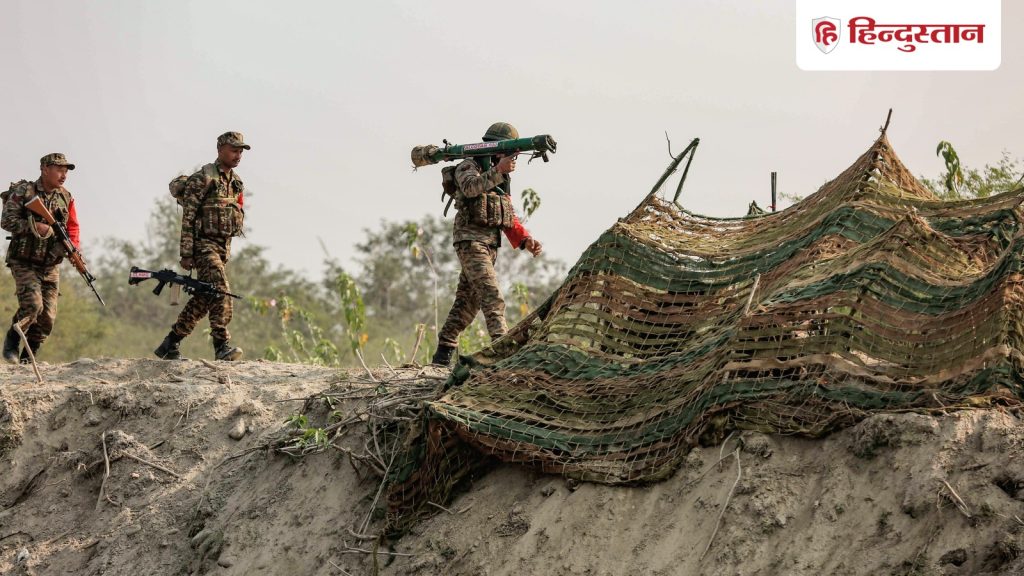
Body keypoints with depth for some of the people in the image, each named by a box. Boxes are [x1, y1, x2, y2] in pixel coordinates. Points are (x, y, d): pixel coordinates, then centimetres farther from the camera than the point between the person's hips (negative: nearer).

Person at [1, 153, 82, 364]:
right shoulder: (23, 192, -9)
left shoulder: (66, 198, 6)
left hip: (50, 266, 5)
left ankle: (28, 358, 12)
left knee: (47, 316, -1)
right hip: (24, 263, -5)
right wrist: (34, 226, -27)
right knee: (32, 303, -23)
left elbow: (72, 228, 13)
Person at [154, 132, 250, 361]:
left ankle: (170, 345, 17)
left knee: (204, 298, 8)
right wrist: (186, 254, -17)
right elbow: (187, 218, -13)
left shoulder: (236, 182, 14)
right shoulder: (202, 179, -10)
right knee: (220, 290, -22)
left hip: (223, 246, 8)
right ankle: (222, 345, -26)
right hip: (203, 244, -8)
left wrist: (227, 248, 17)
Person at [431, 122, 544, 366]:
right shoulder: (469, 167, -6)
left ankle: (443, 353, 17)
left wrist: (526, 241, 2)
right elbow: (471, 187, -29)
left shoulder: (503, 178, 18)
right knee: (491, 294, -20)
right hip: (470, 240, -8)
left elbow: (510, 218, 16)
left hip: (491, 244, 8)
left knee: (467, 301, 11)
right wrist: (498, 170, -40)